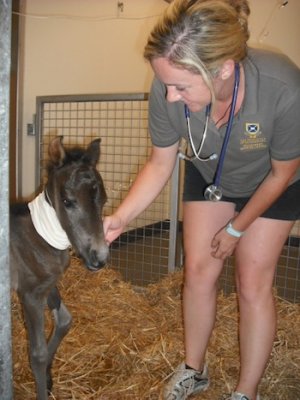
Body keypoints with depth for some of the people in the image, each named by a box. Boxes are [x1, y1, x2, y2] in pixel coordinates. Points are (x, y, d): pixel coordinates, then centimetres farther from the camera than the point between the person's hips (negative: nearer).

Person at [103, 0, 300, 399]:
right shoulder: (166, 91, -31)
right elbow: (160, 165, -15)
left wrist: (236, 229, -10)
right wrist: (120, 218, -28)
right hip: (209, 177, 3)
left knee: (253, 284, -1)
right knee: (198, 271, 4)